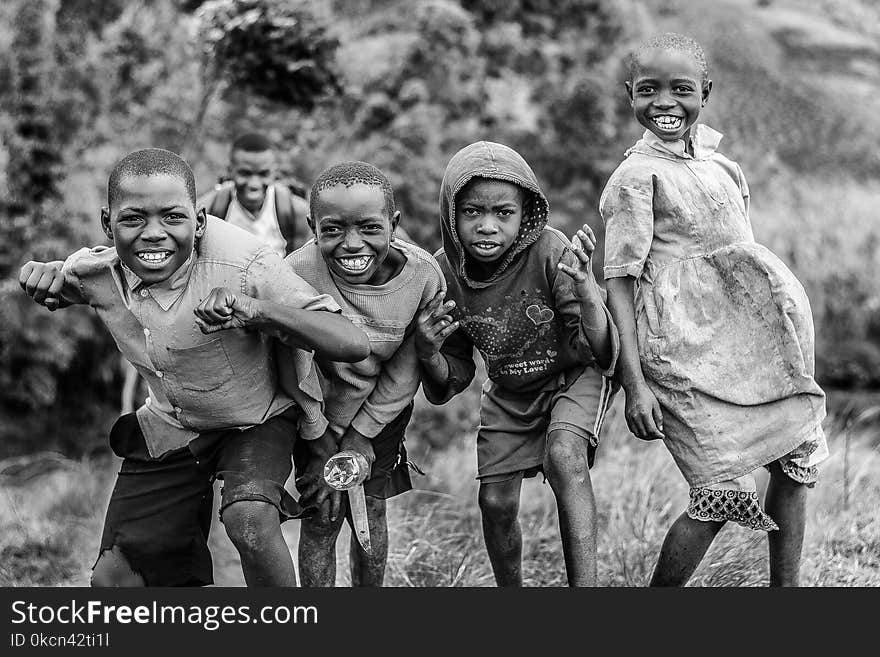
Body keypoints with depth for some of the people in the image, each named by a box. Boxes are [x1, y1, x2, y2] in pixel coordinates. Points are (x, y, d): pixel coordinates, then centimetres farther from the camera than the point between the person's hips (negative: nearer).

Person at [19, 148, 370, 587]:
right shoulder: (99, 274, -20)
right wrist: (40, 273, -20)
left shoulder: (245, 266, -32)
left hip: (258, 419, -4)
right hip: (169, 427, 4)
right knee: (112, 576, 3)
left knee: (248, 519, -34)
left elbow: (352, 345, -38)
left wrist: (256, 311, -53)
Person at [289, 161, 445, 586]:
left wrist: (358, 441, -12)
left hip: (382, 409, 2)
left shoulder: (423, 275, -24)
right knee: (321, 518, -2)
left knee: (370, 510, 8)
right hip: (317, 408, -2)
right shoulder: (297, 275, -31)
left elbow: (403, 375, -12)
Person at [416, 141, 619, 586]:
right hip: (508, 393, 4)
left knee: (564, 455, -30)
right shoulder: (444, 273, -17)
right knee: (496, 503, -2)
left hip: (574, 374, -4)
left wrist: (582, 286, -47)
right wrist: (428, 353, -29)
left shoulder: (549, 251, -28)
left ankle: (585, 582, -28)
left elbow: (602, 348, -29)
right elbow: (454, 379, -5)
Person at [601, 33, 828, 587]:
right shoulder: (636, 176, -10)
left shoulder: (716, 161, 12)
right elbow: (620, 281, -13)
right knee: (723, 493, -9)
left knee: (797, 461, 11)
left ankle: (786, 587, 25)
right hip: (686, 350, -8)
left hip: (746, 343, 8)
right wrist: (634, 382, -19)